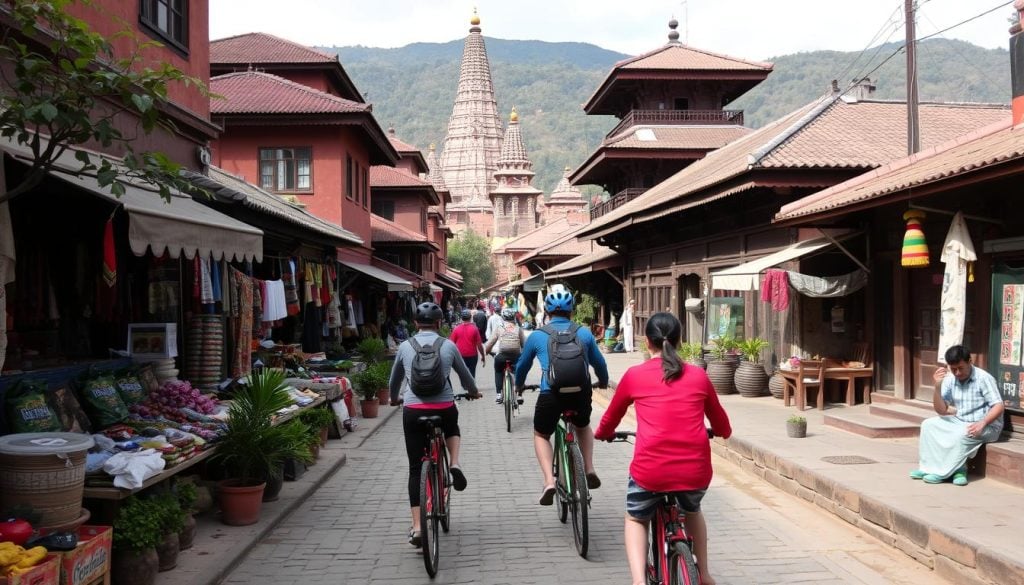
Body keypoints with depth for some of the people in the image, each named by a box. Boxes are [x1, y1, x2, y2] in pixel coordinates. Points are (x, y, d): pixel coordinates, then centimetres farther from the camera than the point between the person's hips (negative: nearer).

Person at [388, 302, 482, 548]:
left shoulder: (405, 347, 7)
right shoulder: (448, 345, 5)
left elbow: (394, 379, 21)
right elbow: (465, 375, 18)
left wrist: (394, 398, 42)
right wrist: (473, 392, 40)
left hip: (413, 410, 0)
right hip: (444, 408, 0)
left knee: (416, 468, 7)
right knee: (452, 427, 36)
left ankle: (417, 527, 0)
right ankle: (454, 464, 9)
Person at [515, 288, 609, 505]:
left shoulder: (537, 336, 9)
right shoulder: (584, 333, 12)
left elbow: (522, 365, 23)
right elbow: (599, 362, 24)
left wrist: (519, 385, 43)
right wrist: (603, 381, 45)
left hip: (550, 394, -2)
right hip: (581, 392, 2)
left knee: (541, 435, 22)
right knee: (583, 426, 33)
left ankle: (549, 481, 3)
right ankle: (589, 469, 18)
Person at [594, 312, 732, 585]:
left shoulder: (634, 375, 5)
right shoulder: (698, 376, 10)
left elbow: (611, 418, 20)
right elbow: (722, 426, 23)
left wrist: (601, 433, 42)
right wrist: (719, 432, 46)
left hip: (650, 470, -2)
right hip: (696, 471, 2)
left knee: (636, 520, 26)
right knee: (692, 511, 36)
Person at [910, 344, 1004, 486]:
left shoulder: (984, 378, -17)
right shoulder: (950, 379, -4)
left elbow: (999, 406, -19)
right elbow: (941, 410, -6)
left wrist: (982, 423, -34)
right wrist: (937, 386, -20)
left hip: (987, 425, -6)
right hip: (960, 421, 6)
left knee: (961, 434, -33)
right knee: (928, 425, -7)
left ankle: (943, 472, -21)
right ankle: (929, 467, -11)